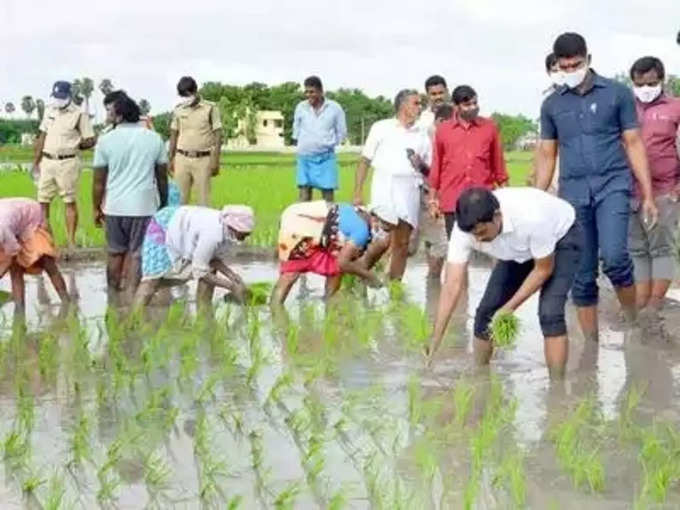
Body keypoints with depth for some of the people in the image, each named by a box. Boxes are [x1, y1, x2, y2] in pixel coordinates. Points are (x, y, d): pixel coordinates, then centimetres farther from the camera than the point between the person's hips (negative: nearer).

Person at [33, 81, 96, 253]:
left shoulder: (79, 114, -5)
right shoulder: (49, 111, 13)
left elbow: (90, 141, -4)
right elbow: (43, 136, 18)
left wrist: (77, 144, -17)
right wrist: (37, 159, 17)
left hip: (68, 162, -6)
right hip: (47, 161, 6)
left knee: (70, 201, -2)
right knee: (42, 200, 6)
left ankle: (71, 241, 2)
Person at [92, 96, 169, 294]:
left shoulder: (106, 140, -2)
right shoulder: (154, 139, 3)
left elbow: (98, 181, 0)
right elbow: (162, 177, 9)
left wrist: (96, 208, 11)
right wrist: (164, 205, 19)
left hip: (115, 205, 0)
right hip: (145, 205, 0)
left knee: (115, 253, 14)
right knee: (137, 254, 1)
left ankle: (114, 292, 23)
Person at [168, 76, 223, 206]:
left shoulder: (210, 108, -1)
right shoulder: (178, 109, 9)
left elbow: (218, 135, -1)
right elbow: (174, 135, 16)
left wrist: (216, 161, -6)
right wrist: (171, 159, 13)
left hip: (203, 160, -3)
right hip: (182, 159, 3)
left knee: (203, 199, -2)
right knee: (179, 198, 2)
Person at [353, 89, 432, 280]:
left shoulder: (422, 136, 16)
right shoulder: (381, 128, 8)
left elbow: (429, 170, 20)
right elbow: (365, 161, 5)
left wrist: (421, 164, -4)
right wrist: (357, 193, -2)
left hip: (409, 190, 4)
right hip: (384, 187, -3)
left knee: (402, 244, 4)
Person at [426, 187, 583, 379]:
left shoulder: (532, 217, -43)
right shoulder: (464, 228, -30)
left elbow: (544, 268, -25)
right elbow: (452, 286, -30)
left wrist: (510, 308, -25)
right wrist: (434, 346, -33)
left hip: (561, 238, -5)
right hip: (519, 251, 5)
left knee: (549, 312, -24)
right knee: (486, 311, -2)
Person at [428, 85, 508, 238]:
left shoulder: (489, 127, 6)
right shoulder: (443, 130, 5)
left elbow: (498, 161, 11)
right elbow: (437, 164, 10)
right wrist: (432, 198, 9)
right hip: (453, 201, 0)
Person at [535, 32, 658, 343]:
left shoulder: (617, 93, 3)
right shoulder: (552, 105, 10)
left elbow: (634, 145, 3)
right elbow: (546, 156, 14)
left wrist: (648, 195, -2)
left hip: (612, 186, -3)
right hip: (573, 194, 3)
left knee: (614, 257, -23)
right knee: (581, 278, 4)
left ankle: (633, 321, 1)